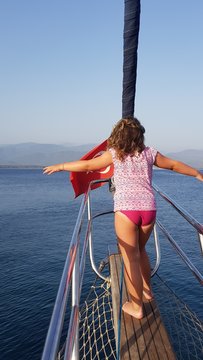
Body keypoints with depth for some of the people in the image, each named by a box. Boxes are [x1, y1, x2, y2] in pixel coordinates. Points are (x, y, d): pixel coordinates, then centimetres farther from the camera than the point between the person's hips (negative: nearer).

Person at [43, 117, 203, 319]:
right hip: (149, 209, 4)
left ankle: (136, 306, 13)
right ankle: (146, 290, 40)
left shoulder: (115, 154, 2)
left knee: (130, 258, 4)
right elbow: (174, 165, 22)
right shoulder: (149, 153, 10)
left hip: (126, 209, -4)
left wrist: (60, 167, 17)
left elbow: (87, 165, 4)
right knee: (140, 249, 26)